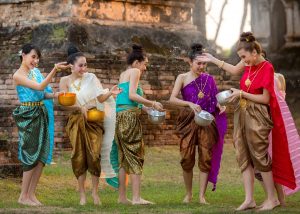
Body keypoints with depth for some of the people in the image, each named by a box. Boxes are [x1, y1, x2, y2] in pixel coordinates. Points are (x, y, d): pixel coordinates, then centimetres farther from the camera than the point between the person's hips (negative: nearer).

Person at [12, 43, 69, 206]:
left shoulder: (35, 71, 12)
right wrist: (55, 70, -26)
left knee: (42, 155, 4)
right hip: (28, 115, -7)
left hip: (41, 114, 7)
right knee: (32, 155, -5)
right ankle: (23, 196, 3)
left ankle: (31, 194, 12)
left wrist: (55, 95, -2)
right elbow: (39, 87, -20)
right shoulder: (18, 75, -10)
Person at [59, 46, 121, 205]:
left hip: (94, 120, 0)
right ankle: (82, 194, 9)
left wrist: (110, 93, -23)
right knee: (79, 156, 1)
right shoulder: (65, 81, 2)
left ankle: (95, 192, 4)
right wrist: (79, 108, -24)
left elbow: (101, 98, -3)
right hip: (76, 121, 0)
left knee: (94, 155, -8)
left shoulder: (91, 77, 1)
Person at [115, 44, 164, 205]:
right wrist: (152, 104, -10)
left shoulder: (123, 74, 22)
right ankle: (136, 197, -10)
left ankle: (122, 197, 9)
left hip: (119, 116, 8)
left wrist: (144, 107, 18)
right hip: (130, 115, -8)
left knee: (124, 156, 10)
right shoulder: (134, 71, -2)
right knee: (135, 155, -6)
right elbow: (132, 95, -15)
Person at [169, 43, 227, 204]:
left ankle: (202, 195, -2)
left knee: (206, 158, -4)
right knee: (187, 158, -2)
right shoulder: (183, 78, 0)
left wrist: (220, 106, -6)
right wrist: (189, 104, -24)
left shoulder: (209, 79, 9)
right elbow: (172, 99, -10)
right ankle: (188, 193, 15)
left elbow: (213, 100, 16)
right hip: (189, 120, -2)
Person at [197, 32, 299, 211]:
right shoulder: (249, 64, 6)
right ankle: (249, 199, 5)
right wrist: (213, 60, 27)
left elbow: (265, 98, -16)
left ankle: (272, 198, 4)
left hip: (258, 117, -8)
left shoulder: (267, 68, -15)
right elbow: (235, 70, 28)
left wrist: (242, 94, -15)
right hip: (242, 114, 8)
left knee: (260, 156, -5)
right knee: (244, 157, 4)